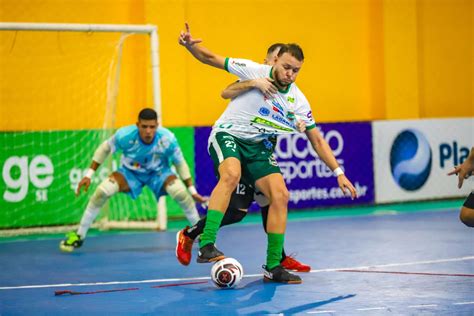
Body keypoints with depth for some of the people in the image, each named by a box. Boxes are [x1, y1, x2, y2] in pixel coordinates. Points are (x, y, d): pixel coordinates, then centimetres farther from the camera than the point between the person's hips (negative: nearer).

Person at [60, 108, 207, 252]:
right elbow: (105, 149, -10)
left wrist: (192, 191, -6)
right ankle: (79, 236, -5)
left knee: (181, 193, -27)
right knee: (101, 192, -22)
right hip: (130, 171, 0)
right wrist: (89, 175, -10)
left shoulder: (168, 139, -31)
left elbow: (180, 163, -12)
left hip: (159, 172, 0)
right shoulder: (124, 135, -32)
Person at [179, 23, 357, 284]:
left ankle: (273, 267, -1)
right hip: (228, 135, -5)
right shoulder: (255, 71, -12)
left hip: (258, 147, 5)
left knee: (280, 195, -11)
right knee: (231, 174, -36)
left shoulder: (298, 101, -1)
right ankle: (206, 246, -40)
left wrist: (339, 173, 0)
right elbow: (210, 58, -9)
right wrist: (190, 44, -29)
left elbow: (317, 140, 6)